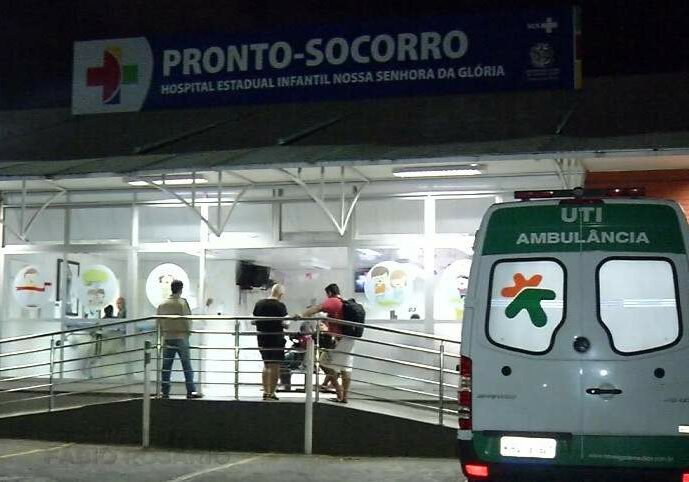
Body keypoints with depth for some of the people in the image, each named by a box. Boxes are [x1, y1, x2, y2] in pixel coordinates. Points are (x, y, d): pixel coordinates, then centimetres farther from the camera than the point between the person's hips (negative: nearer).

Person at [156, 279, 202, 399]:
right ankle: (191, 391, 1)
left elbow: (158, 321, 5)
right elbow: (187, 319, -9)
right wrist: (188, 331, 8)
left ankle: (165, 392, 7)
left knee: (166, 366, 7)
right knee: (187, 365, 1)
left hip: (167, 338, 4)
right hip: (181, 337, -4)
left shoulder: (162, 304, 4)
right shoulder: (182, 302, -9)